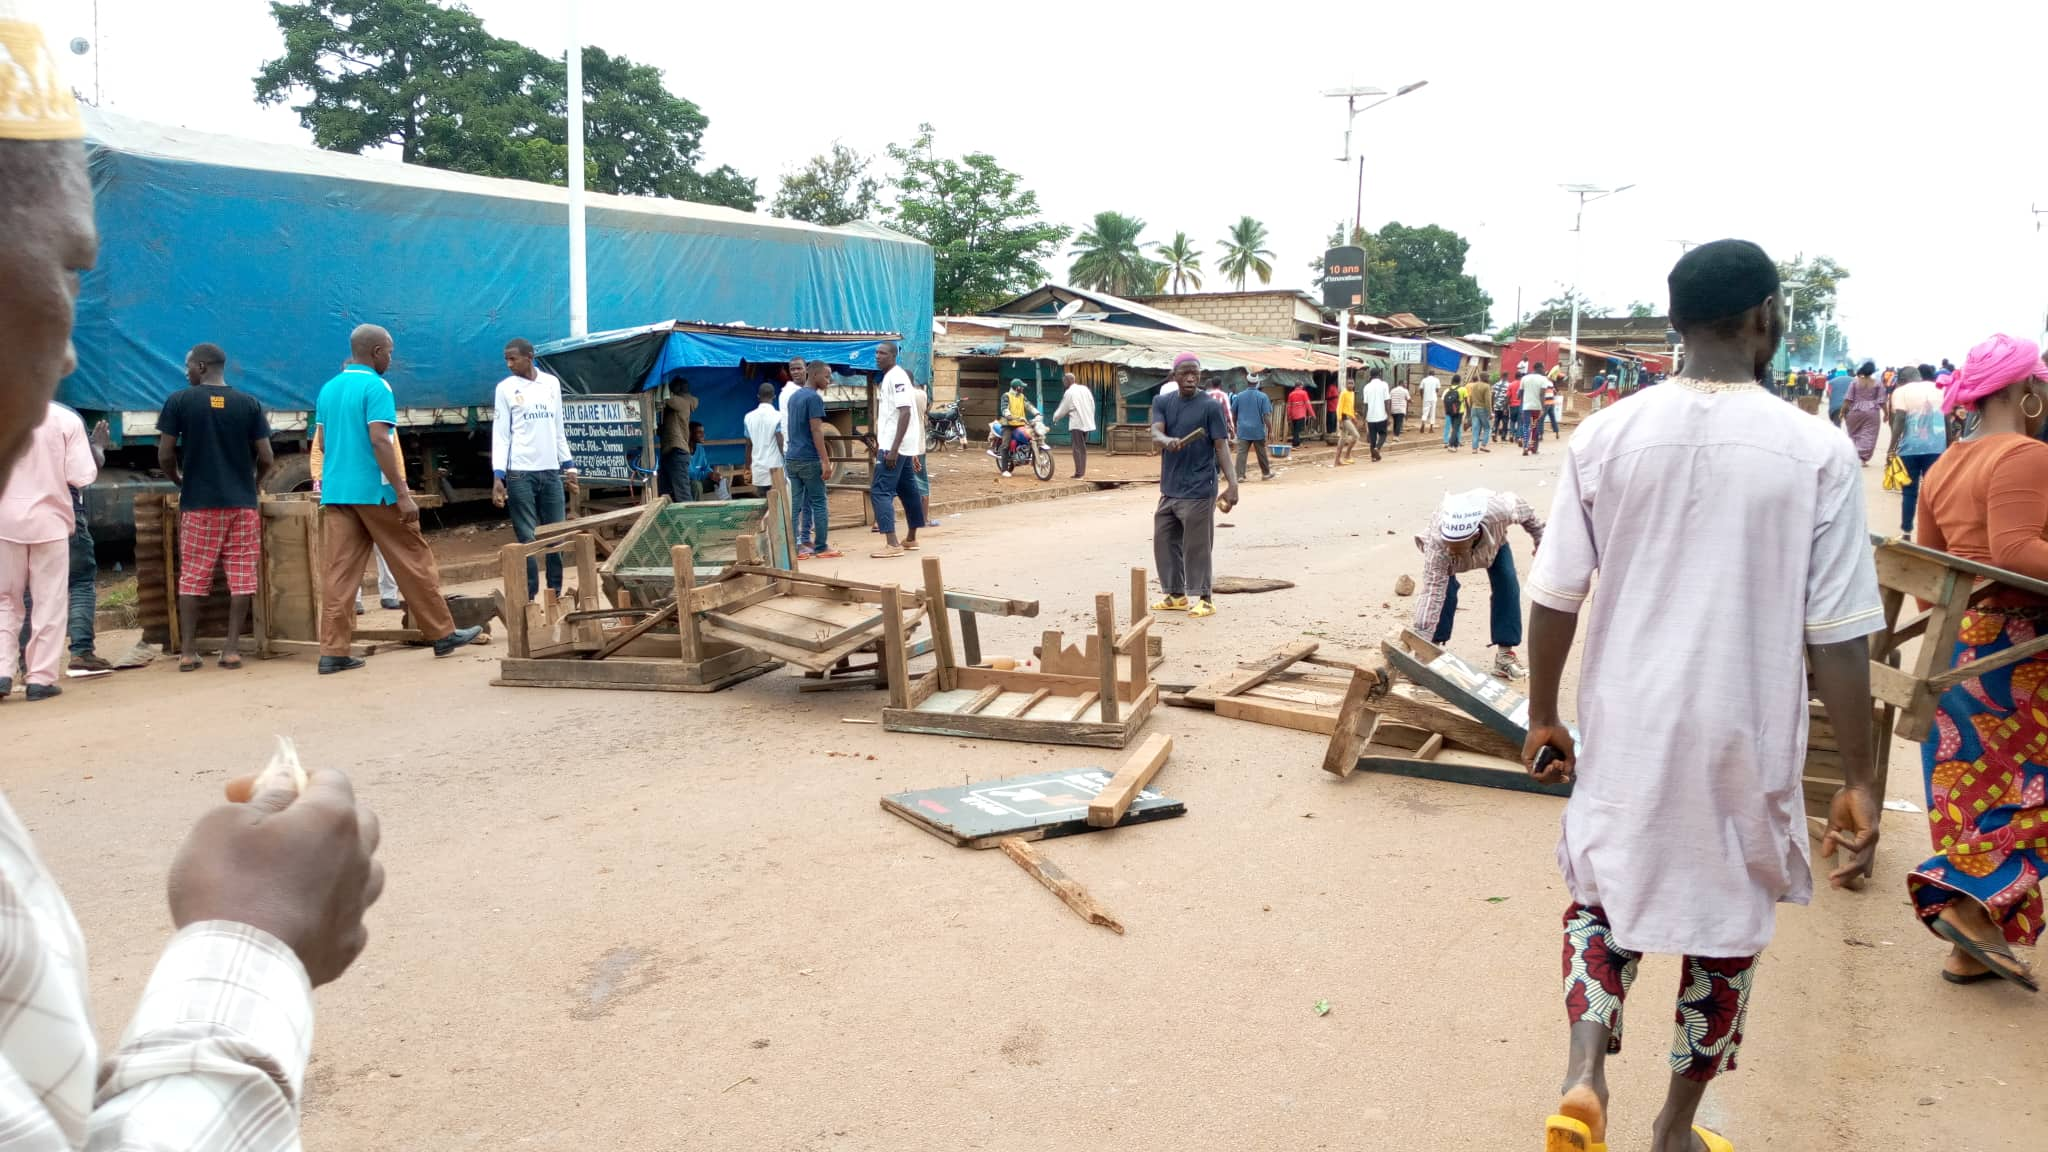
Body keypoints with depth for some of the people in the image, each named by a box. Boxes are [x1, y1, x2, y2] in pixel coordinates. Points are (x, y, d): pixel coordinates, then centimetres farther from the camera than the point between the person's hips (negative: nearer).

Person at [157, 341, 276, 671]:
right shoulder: (249, 403, 3)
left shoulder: (180, 400, -1)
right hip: (241, 502, 1)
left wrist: (178, 481, 17)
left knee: (191, 578, 6)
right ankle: (232, 648, 2)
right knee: (241, 578, 4)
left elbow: (165, 455, -3)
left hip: (197, 503, -1)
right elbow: (267, 459, 0)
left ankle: (187, 651, 6)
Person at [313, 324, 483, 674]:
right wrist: (403, 495, -19)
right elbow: (380, 441, -18)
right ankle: (442, 634, 13)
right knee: (413, 562, 5)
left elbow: (323, 443, 17)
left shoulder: (328, 389, 13)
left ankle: (332, 651, -1)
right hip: (373, 490, -7)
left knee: (339, 572, 3)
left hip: (335, 491, 7)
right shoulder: (375, 386, -10)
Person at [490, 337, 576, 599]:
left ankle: (555, 594, 12)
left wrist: (569, 466, 13)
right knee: (527, 539, -4)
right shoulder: (505, 388, 2)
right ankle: (529, 596, 1)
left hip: (551, 471, 4)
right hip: (520, 472, -3)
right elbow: (500, 434, -2)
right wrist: (497, 477, -10)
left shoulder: (552, 383, 11)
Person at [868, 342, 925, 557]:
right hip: (900, 444, 10)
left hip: (895, 445, -10)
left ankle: (892, 544, -17)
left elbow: (905, 413, -23)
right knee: (907, 490, 15)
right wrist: (880, 441, 23)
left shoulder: (896, 377, -15)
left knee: (880, 490, -13)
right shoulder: (889, 377, 15)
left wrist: (893, 449, -27)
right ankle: (911, 539, 24)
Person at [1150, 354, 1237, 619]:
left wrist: (1232, 482, -20)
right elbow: (1155, 434, -10)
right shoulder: (1162, 403, 6)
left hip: (1199, 490, -5)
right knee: (1165, 541, 11)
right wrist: (1168, 441, -35)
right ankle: (1176, 594, 24)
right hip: (1169, 488, 5)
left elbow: (1221, 446, -9)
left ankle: (1204, 598, 10)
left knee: (1197, 546, -2)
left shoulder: (1211, 406, -6)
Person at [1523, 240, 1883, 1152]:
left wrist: (1542, 717, 11)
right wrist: (1859, 780, -1)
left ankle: (1585, 1071, 1)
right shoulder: (1816, 453, -10)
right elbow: (1837, 637, -10)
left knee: (1601, 893, 21)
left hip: (1624, 730, 2)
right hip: (1745, 740, -1)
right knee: (1726, 922, 17)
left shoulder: (1606, 437, -6)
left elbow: (1554, 596, -2)